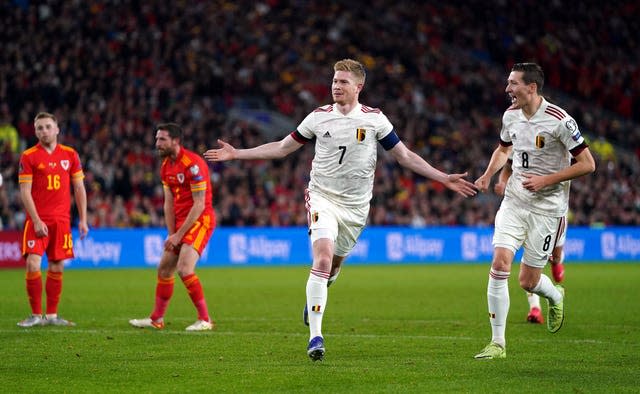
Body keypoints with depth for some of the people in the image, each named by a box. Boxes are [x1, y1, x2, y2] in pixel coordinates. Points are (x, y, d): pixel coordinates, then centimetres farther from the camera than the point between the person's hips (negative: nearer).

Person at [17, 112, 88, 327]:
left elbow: (79, 188, 11)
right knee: (33, 264, -13)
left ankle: (51, 315, 13)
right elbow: (25, 192, -5)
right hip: (37, 220, -3)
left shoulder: (70, 154, 7)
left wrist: (83, 220, 6)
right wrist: (36, 221, -14)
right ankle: (36, 315, -4)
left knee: (57, 267, 4)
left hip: (61, 220, 3)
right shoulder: (28, 156, -2)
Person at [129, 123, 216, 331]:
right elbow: (169, 203, 11)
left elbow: (199, 205, -20)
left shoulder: (193, 164, -19)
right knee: (164, 269, 12)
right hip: (180, 222, 9)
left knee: (184, 269, -20)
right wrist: (171, 234, 1)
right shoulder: (166, 166, 8)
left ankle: (205, 320, -12)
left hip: (200, 220, -9)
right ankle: (157, 319, 23)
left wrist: (179, 235, -17)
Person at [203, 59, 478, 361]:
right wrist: (237, 154, 4)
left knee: (333, 266, 11)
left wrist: (443, 178, -1)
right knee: (323, 259, -21)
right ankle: (315, 336, -22)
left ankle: (315, 295, 49)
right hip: (322, 197, -2)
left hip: (356, 206, 2)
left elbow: (404, 156, 5)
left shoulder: (374, 119, -1)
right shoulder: (319, 117, 0)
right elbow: (281, 148, 9)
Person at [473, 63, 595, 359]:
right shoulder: (510, 115, 2)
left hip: (547, 208, -4)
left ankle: (555, 296, 40)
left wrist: (546, 180, -19)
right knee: (499, 263, -14)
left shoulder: (559, 121, -17)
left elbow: (587, 164, -13)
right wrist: (489, 174, 3)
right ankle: (497, 343, -5)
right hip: (514, 201, 4)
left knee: (528, 281, 1)